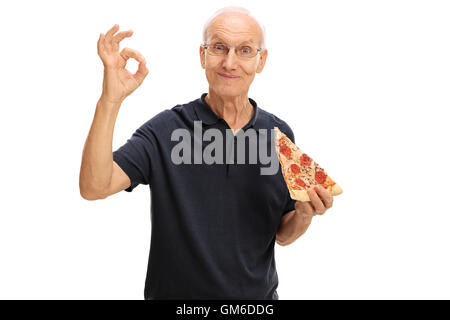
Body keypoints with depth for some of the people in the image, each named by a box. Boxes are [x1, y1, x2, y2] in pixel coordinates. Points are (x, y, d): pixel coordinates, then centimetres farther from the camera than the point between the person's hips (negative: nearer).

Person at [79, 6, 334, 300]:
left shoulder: (279, 134, -4)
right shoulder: (166, 130, -13)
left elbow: (282, 235, 2)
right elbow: (93, 187, -25)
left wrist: (305, 213, -19)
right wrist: (111, 100, -33)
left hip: (258, 295, 3)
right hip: (175, 292, -2)